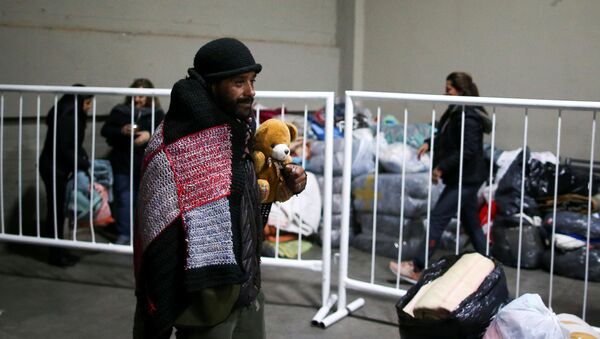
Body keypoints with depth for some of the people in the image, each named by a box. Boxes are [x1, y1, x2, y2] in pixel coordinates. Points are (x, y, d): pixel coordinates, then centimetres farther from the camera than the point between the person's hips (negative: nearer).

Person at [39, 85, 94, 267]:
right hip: (54, 169, -10)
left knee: (58, 210, 14)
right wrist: (84, 165, -13)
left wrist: (84, 160, 0)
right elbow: (65, 150, -23)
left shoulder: (71, 116, 9)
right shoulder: (67, 118, -21)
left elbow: (74, 145, 14)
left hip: (58, 168, 10)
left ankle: (58, 251, 22)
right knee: (56, 210, -2)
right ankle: (56, 255, 6)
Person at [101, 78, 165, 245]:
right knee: (124, 199, 5)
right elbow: (105, 130, 5)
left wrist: (149, 135, -24)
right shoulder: (119, 111, 5)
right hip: (123, 163, 1)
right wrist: (121, 131, -13)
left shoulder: (157, 113, 2)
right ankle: (123, 235, 13)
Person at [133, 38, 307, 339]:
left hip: (248, 292, 7)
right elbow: (159, 241, -20)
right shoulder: (173, 150, -19)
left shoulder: (242, 128, 4)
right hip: (205, 302, -7)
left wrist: (286, 185, -1)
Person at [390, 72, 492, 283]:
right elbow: (445, 135, 22)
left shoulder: (468, 117, -20)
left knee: (437, 219, -9)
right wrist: (429, 143, 4)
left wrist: (442, 167, -23)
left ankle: (416, 269, -5)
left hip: (465, 179, -10)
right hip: (464, 178, 10)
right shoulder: (456, 112, 9)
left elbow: (468, 150, -25)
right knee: (471, 223, 15)